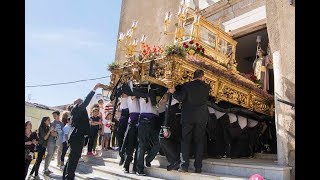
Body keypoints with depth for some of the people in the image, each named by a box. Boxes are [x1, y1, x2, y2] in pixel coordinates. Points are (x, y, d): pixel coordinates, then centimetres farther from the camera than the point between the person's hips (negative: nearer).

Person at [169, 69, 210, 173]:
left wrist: (173, 92, 4)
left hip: (188, 117, -1)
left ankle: (184, 166, 3)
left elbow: (180, 98, -12)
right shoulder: (206, 87, 2)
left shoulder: (186, 86, -4)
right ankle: (198, 167, 9)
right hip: (201, 118, 1)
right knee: (199, 142, 7)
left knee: (185, 141, 5)